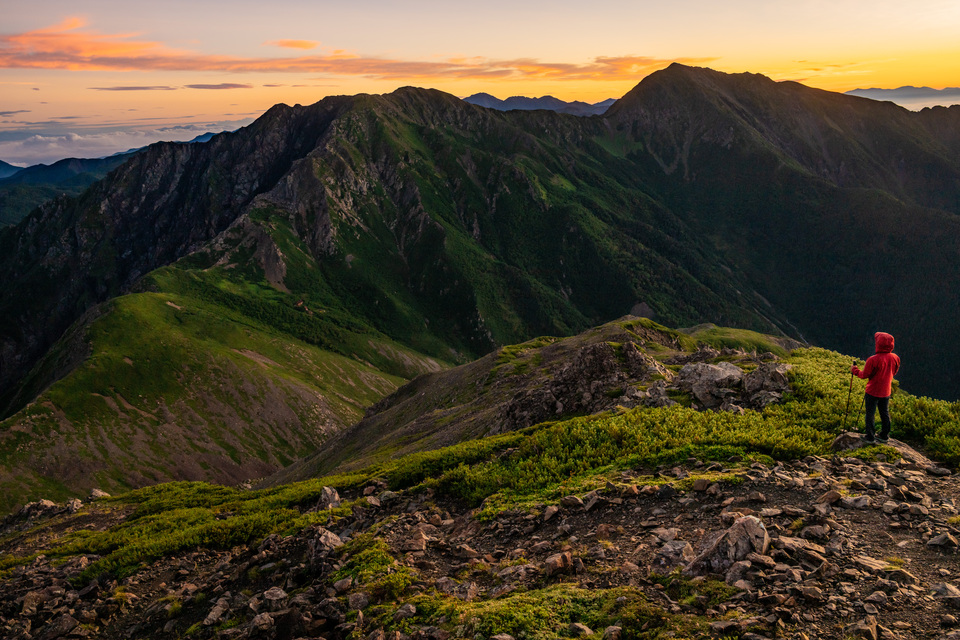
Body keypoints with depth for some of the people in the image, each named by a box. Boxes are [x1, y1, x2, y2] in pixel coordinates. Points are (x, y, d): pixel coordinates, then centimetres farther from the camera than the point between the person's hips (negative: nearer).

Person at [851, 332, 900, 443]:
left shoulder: (873, 360, -25)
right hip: (886, 391, 5)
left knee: (870, 413, 8)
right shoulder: (895, 358, -8)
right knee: (885, 413, 19)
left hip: (873, 392, -5)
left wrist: (855, 370, 3)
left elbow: (864, 375, -14)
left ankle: (870, 437, 15)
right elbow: (894, 372, 9)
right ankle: (884, 435, 29)